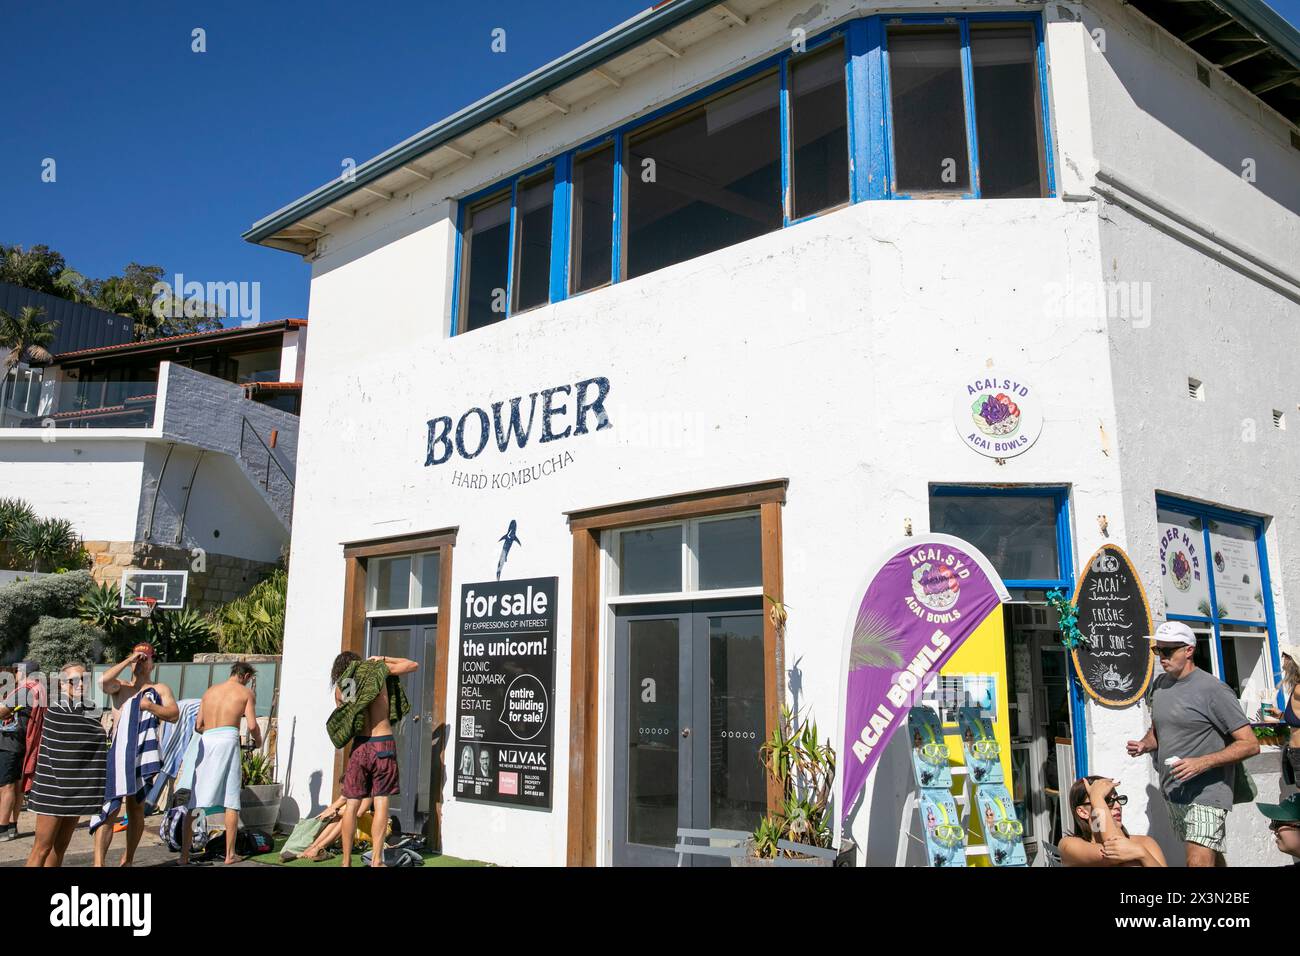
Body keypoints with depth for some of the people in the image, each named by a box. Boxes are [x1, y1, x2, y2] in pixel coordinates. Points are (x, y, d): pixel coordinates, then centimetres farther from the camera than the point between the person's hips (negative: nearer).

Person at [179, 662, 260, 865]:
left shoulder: (210, 691, 22)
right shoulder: (246, 693, 9)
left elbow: (198, 725, 17)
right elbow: (252, 725, -1)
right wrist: (257, 741, 18)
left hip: (205, 741, 4)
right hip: (227, 740, -4)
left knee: (192, 802, 7)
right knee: (231, 801, 3)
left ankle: (184, 855, 5)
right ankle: (230, 854, 3)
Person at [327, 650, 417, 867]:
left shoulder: (341, 687, 8)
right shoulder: (378, 670, 3)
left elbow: (340, 717, 14)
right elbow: (413, 665, 14)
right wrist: (383, 659, 20)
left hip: (359, 746, 2)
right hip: (383, 744, -1)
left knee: (351, 805, 7)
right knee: (381, 802, 0)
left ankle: (346, 860, 10)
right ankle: (376, 858, -5)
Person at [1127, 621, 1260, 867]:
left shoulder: (1213, 689, -12)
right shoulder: (1158, 685, 9)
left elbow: (1250, 745, -13)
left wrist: (1202, 763, -23)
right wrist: (1144, 745, 2)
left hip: (1206, 794, -7)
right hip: (1172, 792, 7)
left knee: (1199, 861, -18)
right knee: (1213, 858, 18)